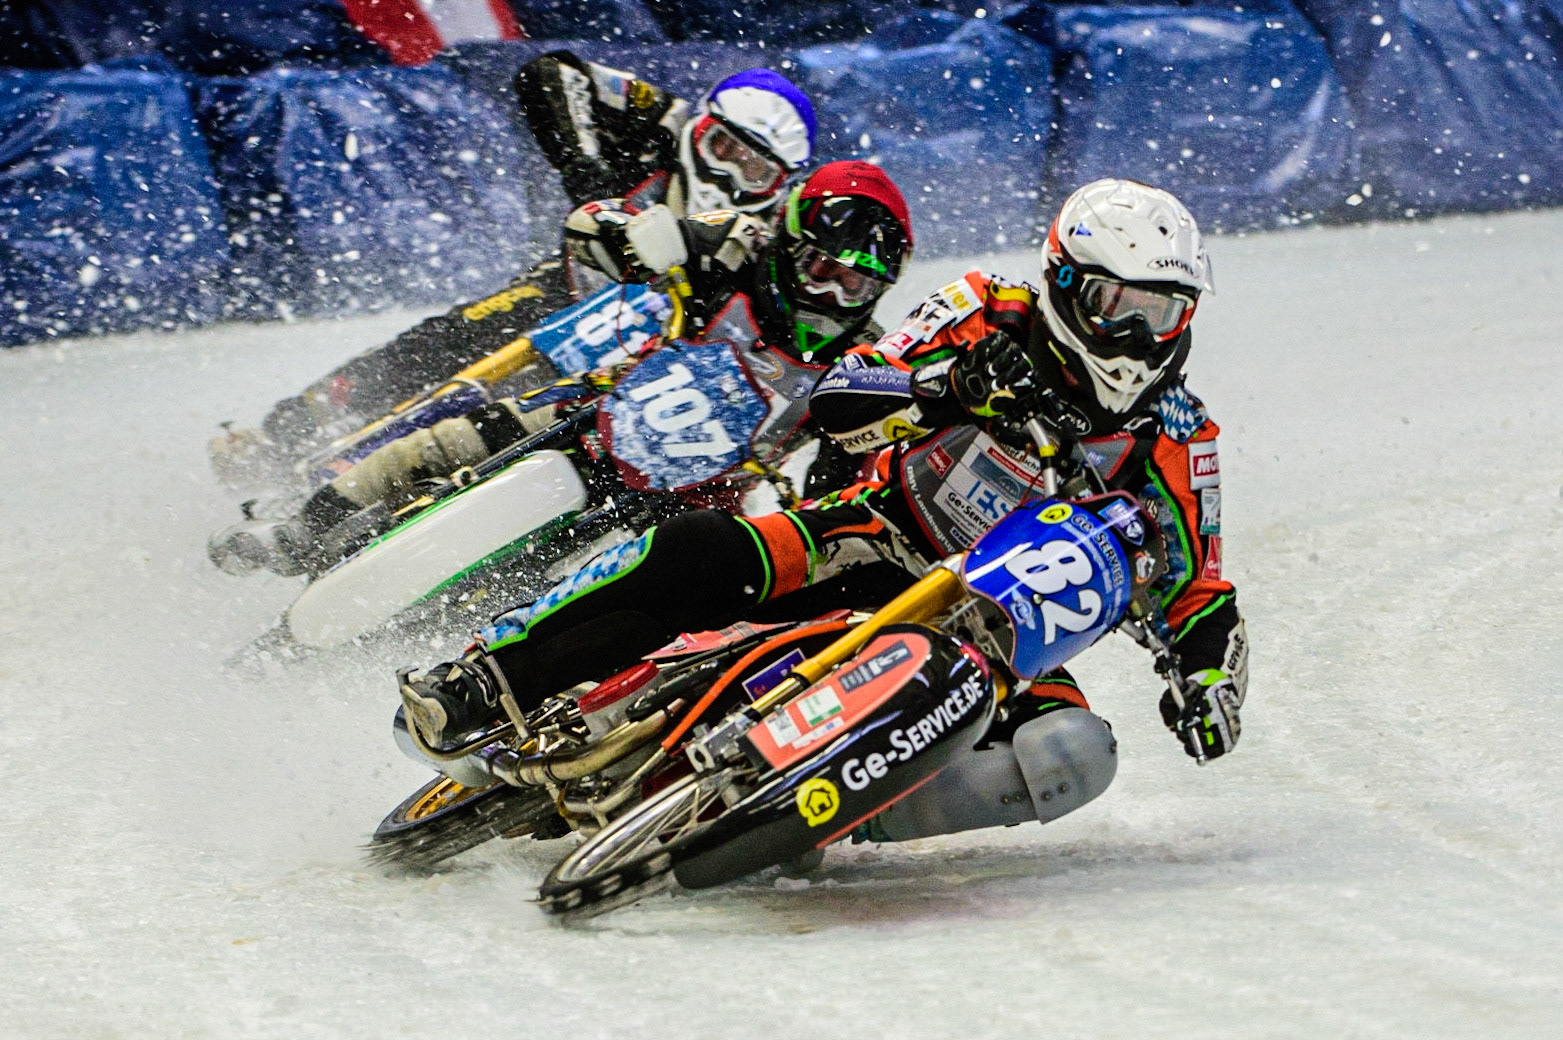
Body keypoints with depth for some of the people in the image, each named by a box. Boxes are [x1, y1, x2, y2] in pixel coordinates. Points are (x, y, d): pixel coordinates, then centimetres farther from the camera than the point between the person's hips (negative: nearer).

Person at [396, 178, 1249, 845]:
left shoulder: (1175, 441, 0)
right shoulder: (987, 318, -3)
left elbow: (1197, 591, 5)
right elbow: (837, 400, -11)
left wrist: (1210, 677, -16)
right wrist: (951, 388, -30)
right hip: (877, 540, -1)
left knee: (1072, 756, -31)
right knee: (698, 554, -29)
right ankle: (484, 682, -20)